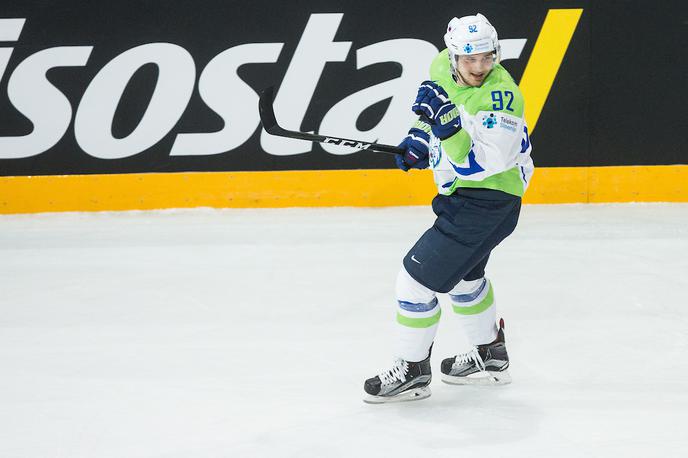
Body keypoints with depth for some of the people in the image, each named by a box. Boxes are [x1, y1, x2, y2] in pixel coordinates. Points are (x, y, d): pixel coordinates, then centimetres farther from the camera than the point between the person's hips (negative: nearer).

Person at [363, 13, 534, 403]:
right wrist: (420, 138, 6)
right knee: (462, 275, 28)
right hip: (461, 195, 10)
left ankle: (413, 371, 7)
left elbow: (485, 163, -35)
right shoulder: (442, 67, -3)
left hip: (488, 201, -10)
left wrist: (447, 124, -39)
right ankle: (491, 355, 47)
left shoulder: (500, 96, -27)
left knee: (418, 277, -9)